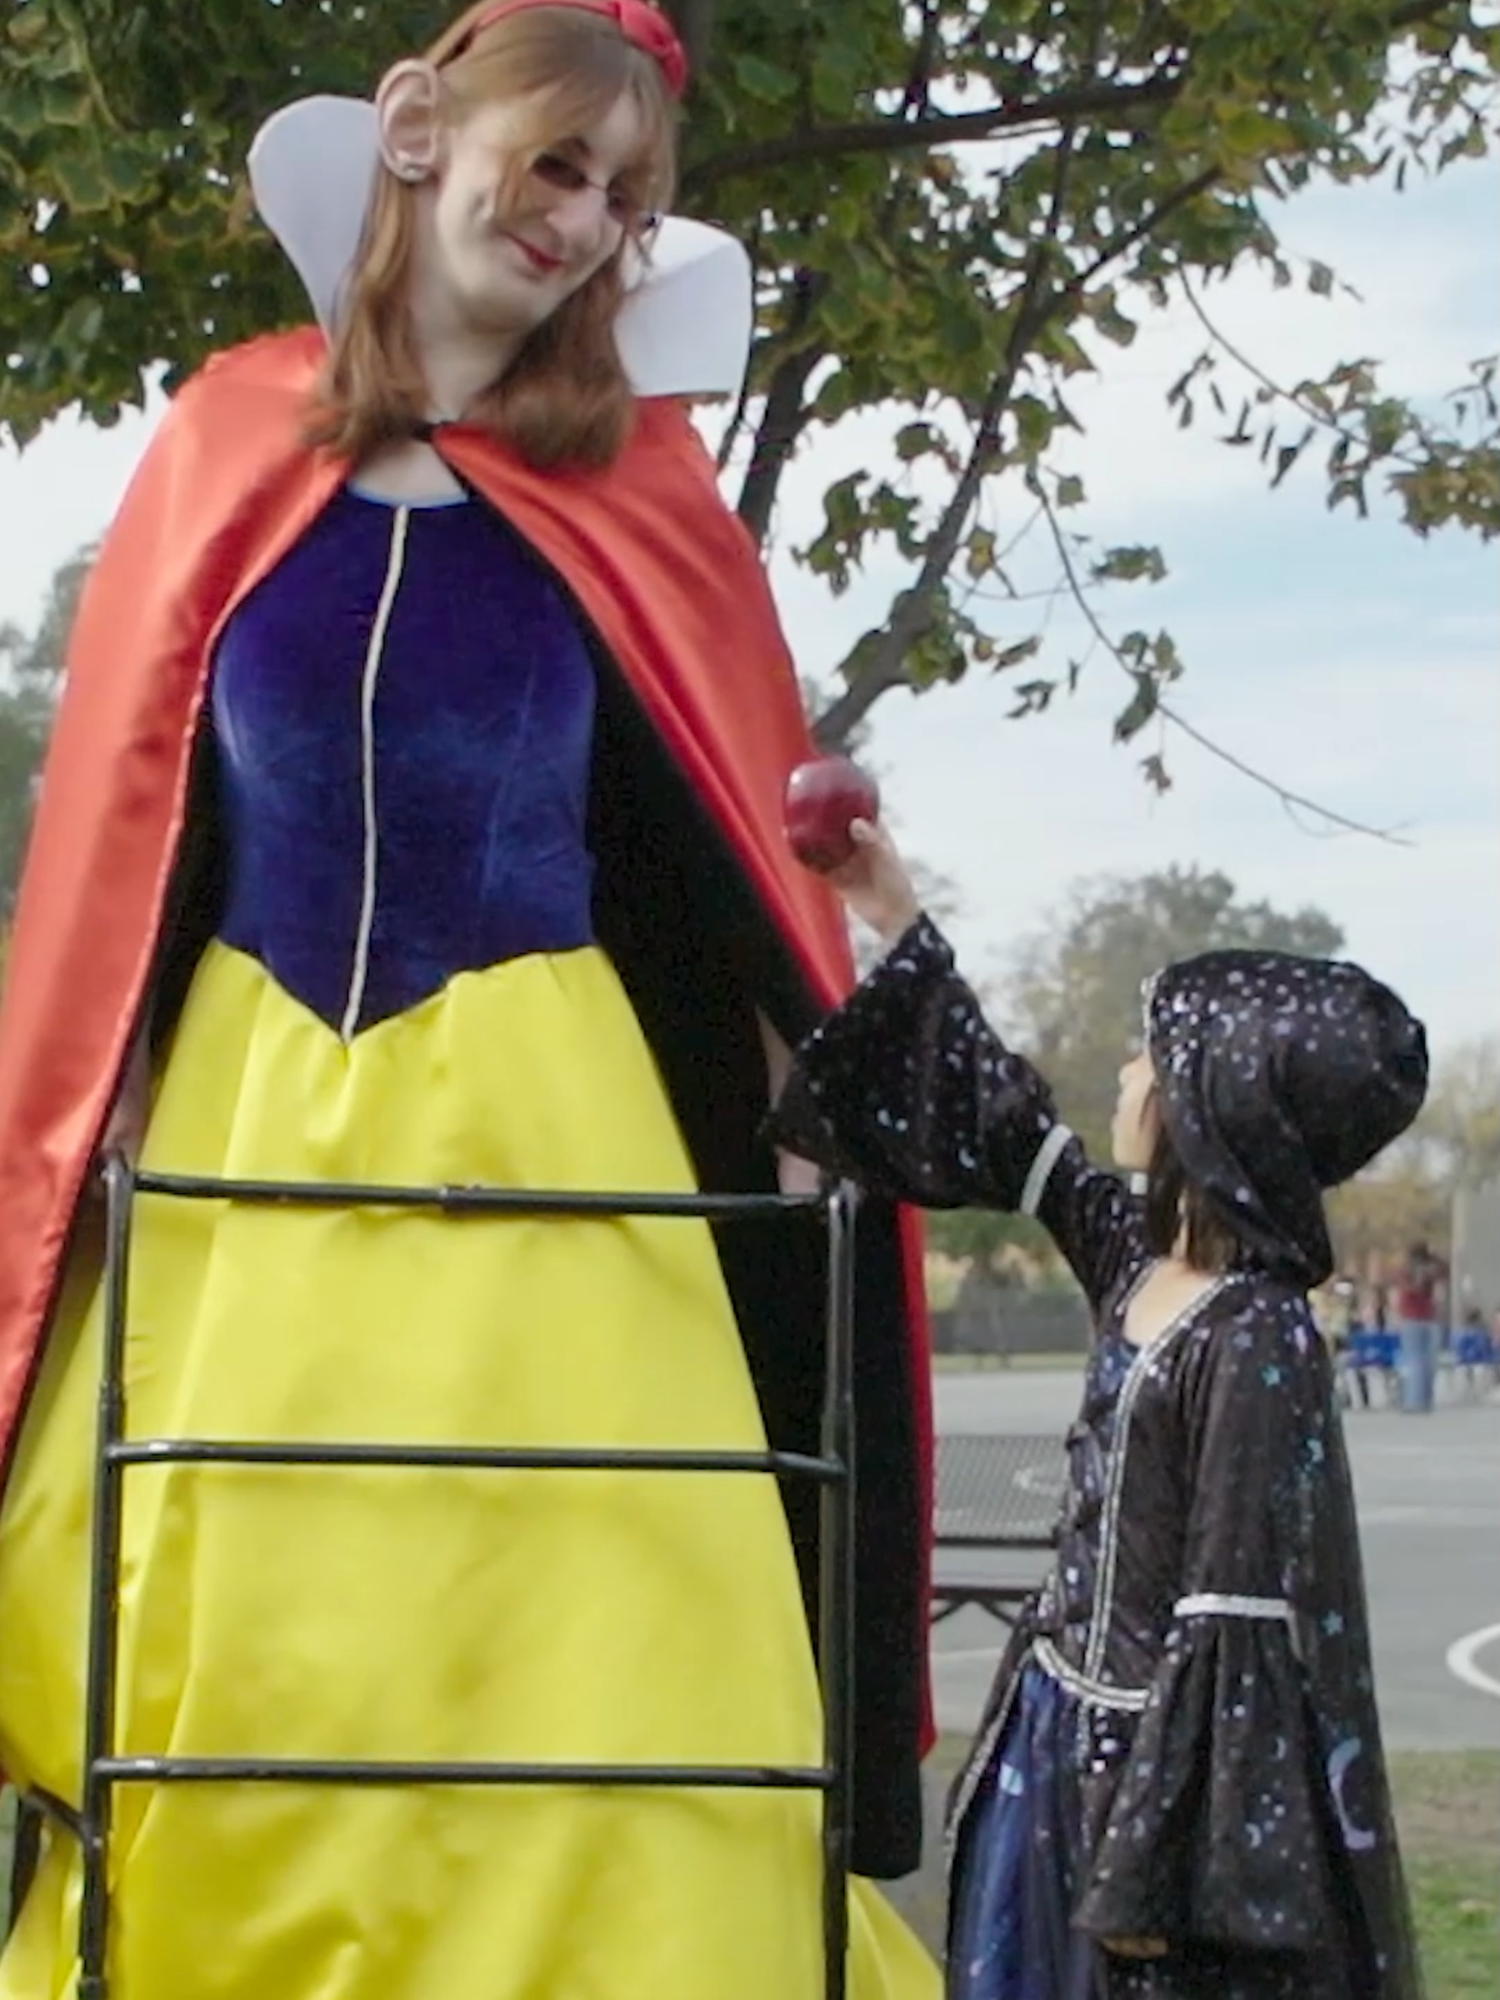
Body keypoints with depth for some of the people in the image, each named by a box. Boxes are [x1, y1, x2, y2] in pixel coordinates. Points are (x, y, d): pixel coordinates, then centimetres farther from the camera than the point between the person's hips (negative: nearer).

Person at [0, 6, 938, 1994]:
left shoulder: (632, 493, 3)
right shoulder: (231, 446, 5)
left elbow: (751, 843, 5)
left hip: (542, 1127, -1)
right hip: (243, 1119, 1)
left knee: (574, 1655, -6)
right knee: (209, 1664, 2)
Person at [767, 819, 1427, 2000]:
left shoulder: (1258, 1343, -20)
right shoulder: (1143, 1262, 3)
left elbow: (1240, 1626, -20)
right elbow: (1003, 1130, 20)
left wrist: (1155, 1874, -20)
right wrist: (900, 929, 25)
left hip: (1182, 1761, -8)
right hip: (1068, 1736, 8)